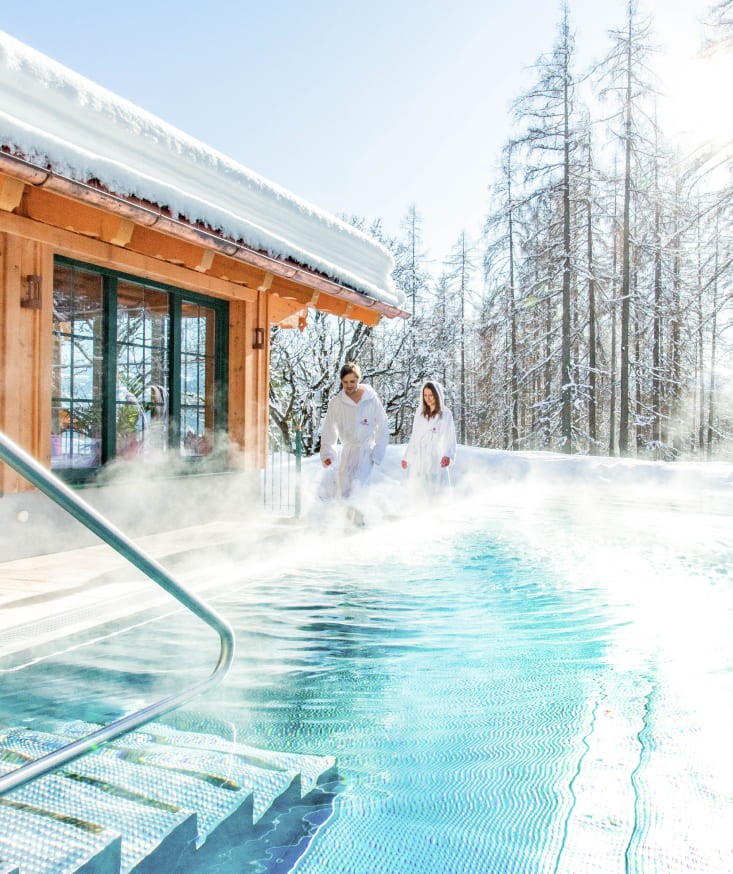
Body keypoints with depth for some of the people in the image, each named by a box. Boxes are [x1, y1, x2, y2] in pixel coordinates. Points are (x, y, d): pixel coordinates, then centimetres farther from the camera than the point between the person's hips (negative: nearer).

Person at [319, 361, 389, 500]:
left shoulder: (372, 400, -9)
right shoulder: (336, 403, -5)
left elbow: (383, 428, -3)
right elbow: (329, 431, 0)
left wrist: (377, 454, -6)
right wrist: (327, 454, -9)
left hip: (367, 450, -3)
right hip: (347, 450, 3)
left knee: (356, 484, -22)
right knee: (343, 488, 8)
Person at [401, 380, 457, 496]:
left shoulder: (445, 414, -3)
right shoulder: (419, 412, 10)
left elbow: (450, 438, -9)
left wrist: (448, 455, -27)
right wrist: (407, 457, 16)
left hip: (436, 461, -4)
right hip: (418, 461, 4)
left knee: (435, 491, -7)